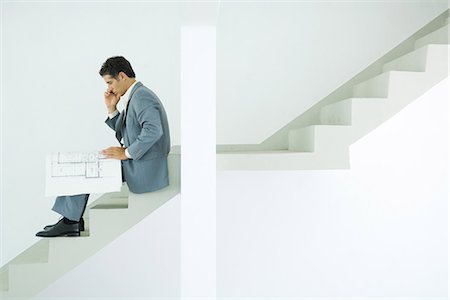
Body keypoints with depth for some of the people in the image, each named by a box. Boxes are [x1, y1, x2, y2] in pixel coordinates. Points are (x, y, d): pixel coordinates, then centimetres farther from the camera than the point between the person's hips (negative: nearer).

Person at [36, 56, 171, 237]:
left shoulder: (141, 96, -17)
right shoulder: (134, 96, 16)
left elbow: (153, 130, -32)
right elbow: (124, 132, 19)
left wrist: (126, 153, -23)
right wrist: (111, 109, 6)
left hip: (144, 169, -10)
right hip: (134, 161, 10)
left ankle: (71, 221, 11)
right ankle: (71, 220, 12)